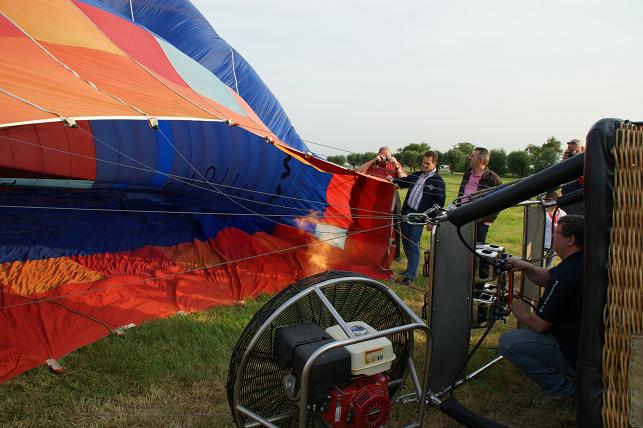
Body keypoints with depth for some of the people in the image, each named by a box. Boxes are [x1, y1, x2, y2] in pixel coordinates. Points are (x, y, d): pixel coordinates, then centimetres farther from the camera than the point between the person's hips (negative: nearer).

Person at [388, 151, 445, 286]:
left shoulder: (437, 181, -5)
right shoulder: (417, 175, 13)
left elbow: (439, 202, -7)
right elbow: (404, 181, 27)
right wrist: (393, 180, 7)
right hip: (407, 212, 7)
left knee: (413, 245, -7)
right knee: (405, 242, 14)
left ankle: (410, 275, -1)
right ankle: (411, 267, 31)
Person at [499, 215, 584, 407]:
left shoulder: (567, 274, -29)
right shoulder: (579, 263, 1)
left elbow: (539, 324, -23)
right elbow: (548, 278, 16)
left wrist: (520, 312, -3)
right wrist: (526, 267, -2)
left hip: (575, 353, -10)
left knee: (507, 342, -13)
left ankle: (560, 390, -2)